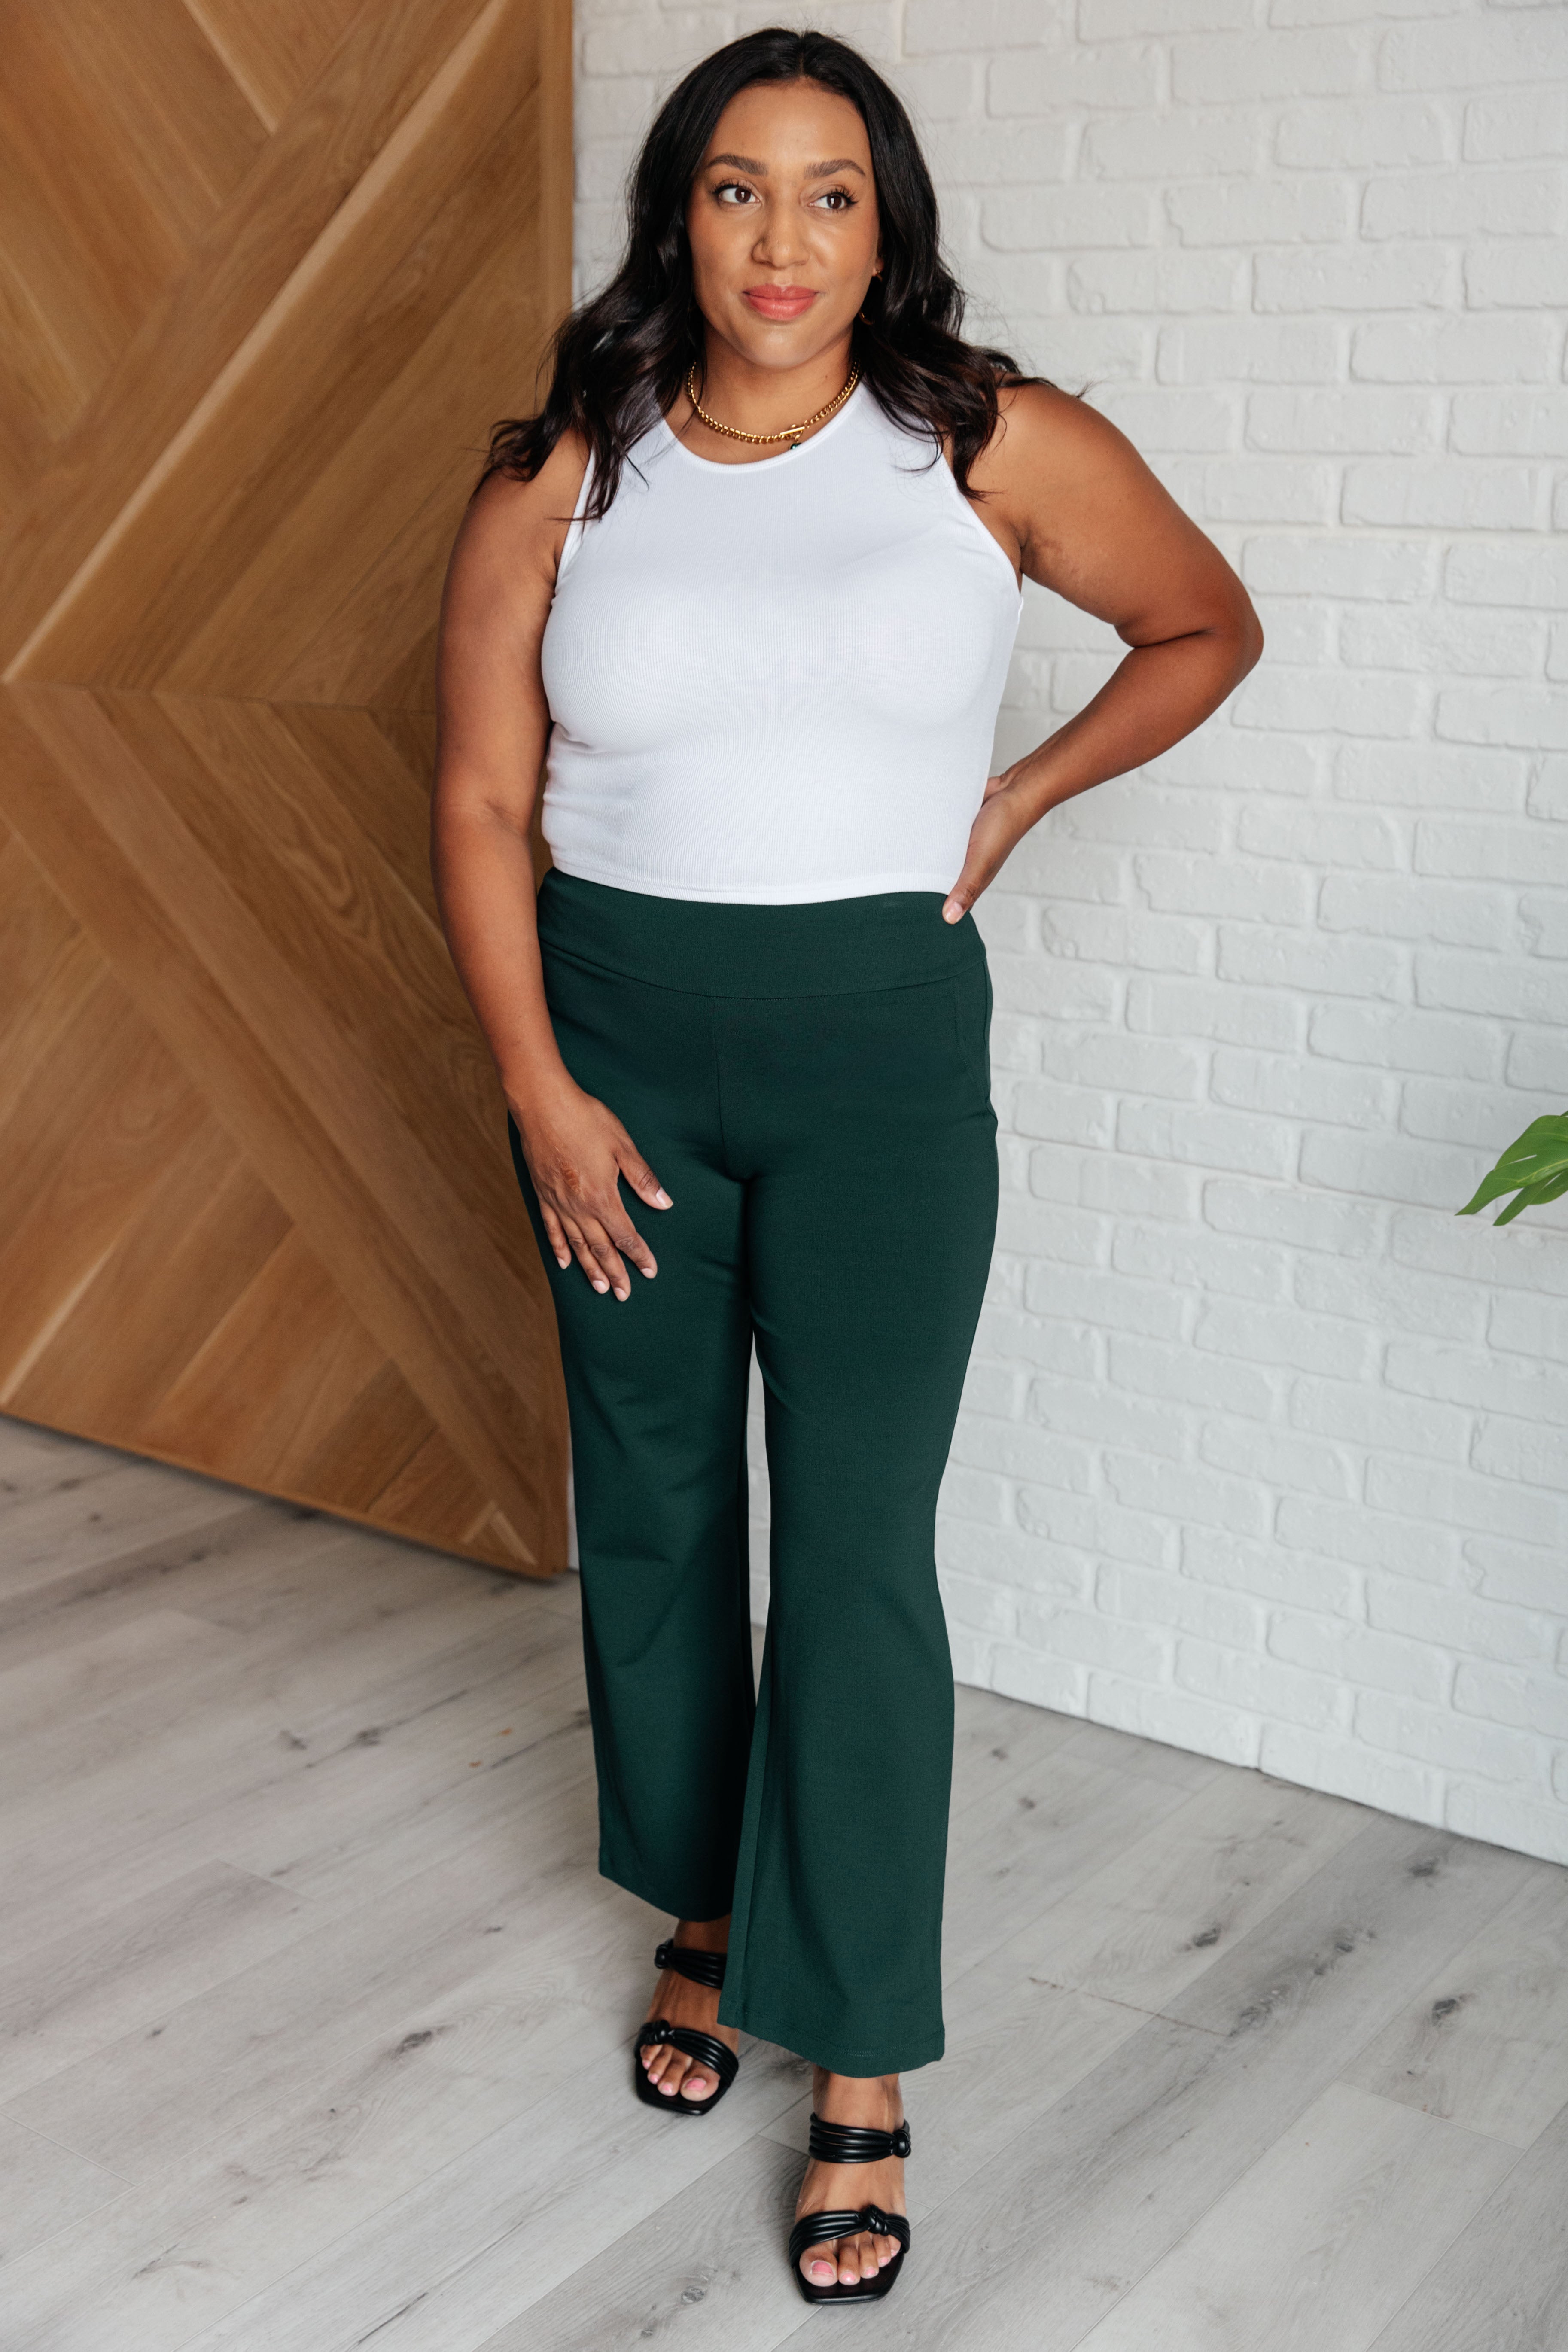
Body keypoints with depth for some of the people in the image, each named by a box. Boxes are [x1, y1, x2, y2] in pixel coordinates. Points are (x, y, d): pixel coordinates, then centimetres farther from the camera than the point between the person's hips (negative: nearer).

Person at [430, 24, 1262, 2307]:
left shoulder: (997, 447, -3)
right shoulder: (561, 481, 0)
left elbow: (1206, 623, 11)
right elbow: (482, 800, 1)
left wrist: (1023, 789, 0)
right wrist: (542, 1091, -6)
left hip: (881, 1038, -2)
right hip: (617, 1031, 3)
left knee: (857, 1552, -3)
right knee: (652, 1516, 13)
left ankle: (861, 2069, 10)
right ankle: (701, 1911, 36)